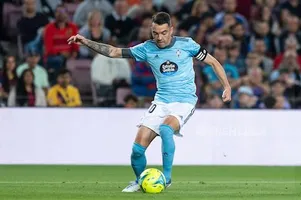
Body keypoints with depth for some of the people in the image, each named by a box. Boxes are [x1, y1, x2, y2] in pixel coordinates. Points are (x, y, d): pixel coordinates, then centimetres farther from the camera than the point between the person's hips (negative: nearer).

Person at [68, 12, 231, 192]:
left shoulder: (186, 44, -6)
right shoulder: (147, 48, 0)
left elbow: (213, 62, 5)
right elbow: (114, 52, 0)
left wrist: (227, 86, -1)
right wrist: (86, 42, -9)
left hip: (184, 101, -4)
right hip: (161, 101, 4)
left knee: (165, 128, -35)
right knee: (138, 148, -8)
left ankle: (166, 177, -23)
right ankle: (141, 181, 20)